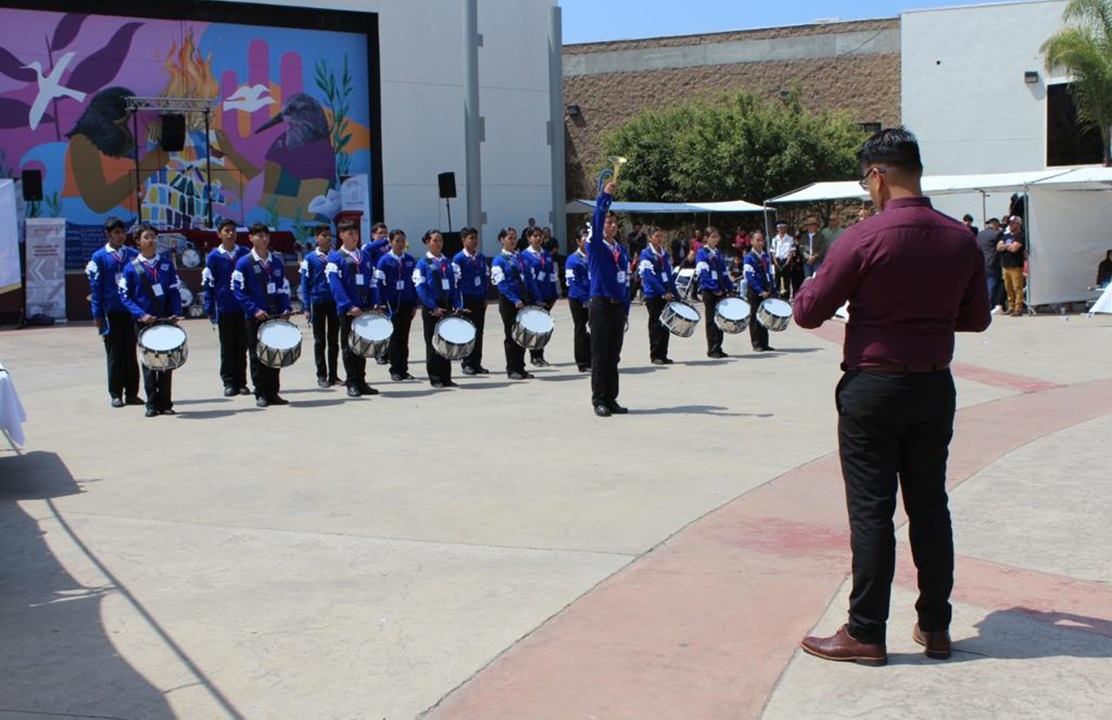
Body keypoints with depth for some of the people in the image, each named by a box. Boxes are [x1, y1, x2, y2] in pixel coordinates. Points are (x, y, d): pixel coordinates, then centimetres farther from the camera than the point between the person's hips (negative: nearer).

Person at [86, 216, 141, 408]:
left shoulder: (133, 254, 7)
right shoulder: (99, 257, 0)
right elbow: (95, 287, -2)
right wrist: (97, 315, -7)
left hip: (132, 312, 2)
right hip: (111, 313, -2)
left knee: (131, 354, 7)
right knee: (114, 355, 5)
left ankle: (132, 393, 13)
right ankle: (116, 394, 11)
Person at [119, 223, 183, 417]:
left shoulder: (166, 263, 6)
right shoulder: (131, 268, 0)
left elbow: (175, 290, 6)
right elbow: (125, 296, -1)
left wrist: (175, 314, -7)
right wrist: (141, 315, -14)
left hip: (166, 321, 2)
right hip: (145, 323, -2)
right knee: (149, 364, 2)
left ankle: (165, 403, 12)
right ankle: (152, 404, 9)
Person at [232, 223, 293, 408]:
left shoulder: (276, 261, 10)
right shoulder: (244, 263, -3)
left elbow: (283, 287, 12)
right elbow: (239, 291, -7)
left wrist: (285, 309, -1)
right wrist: (254, 310, -17)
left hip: (275, 316, 4)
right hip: (255, 317, -4)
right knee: (257, 356, 1)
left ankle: (273, 393, 14)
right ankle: (261, 394, 7)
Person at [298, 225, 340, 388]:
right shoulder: (310, 259, -1)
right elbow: (305, 284, -1)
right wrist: (307, 307, -7)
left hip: (335, 303, 2)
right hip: (318, 304, -2)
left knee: (334, 340, 8)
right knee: (320, 341, 6)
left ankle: (333, 375, 14)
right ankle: (322, 376, 11)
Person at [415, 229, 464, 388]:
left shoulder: (447, 262, 12)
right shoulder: (423, 263, -4)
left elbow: (454, 285, 13)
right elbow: (420, 288, -11)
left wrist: (457, 305, -1)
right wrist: (434, 307, -17)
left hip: (446, 306, 5)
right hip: (431, 309, -5)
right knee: (433, 343, 0)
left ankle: (446, 378, 13)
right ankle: (435, 379, 6)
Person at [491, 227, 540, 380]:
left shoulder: (522, 257, 11)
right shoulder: (499, 260, -5)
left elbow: (529, 279, 11)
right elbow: (501, 284, -13)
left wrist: (536, 299, 4)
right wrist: (515, 300, -22)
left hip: (524, 301, 5)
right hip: (508, 303, -5)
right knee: (511, 335, 1)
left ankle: (520, 368, 16)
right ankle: (512, 370, 9)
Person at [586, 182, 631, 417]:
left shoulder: (622, 250, 13)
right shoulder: (595, 246, -3)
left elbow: (626, 281, 15)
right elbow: (596, 220, -20)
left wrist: (626, 310, 11)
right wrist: (605, 195, -29)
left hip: (618, 307, 5)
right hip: (601, 305, -5)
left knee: (613, 357, 9)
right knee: (599, 356, -1)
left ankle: (611, 400, 15)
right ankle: (599, 401, 4)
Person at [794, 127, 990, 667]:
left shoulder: (864, 238, -16)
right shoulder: (960, 239, 1)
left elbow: (808, 312, -11)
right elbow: (976, 317, 11)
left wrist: (811, 285, 11)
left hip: (873, 387, -5)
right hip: (934, 387, 5)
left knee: (871, 510, 1)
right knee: (930, 505, 13)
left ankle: (865, 633, 7)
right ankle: (935, 626, 21)